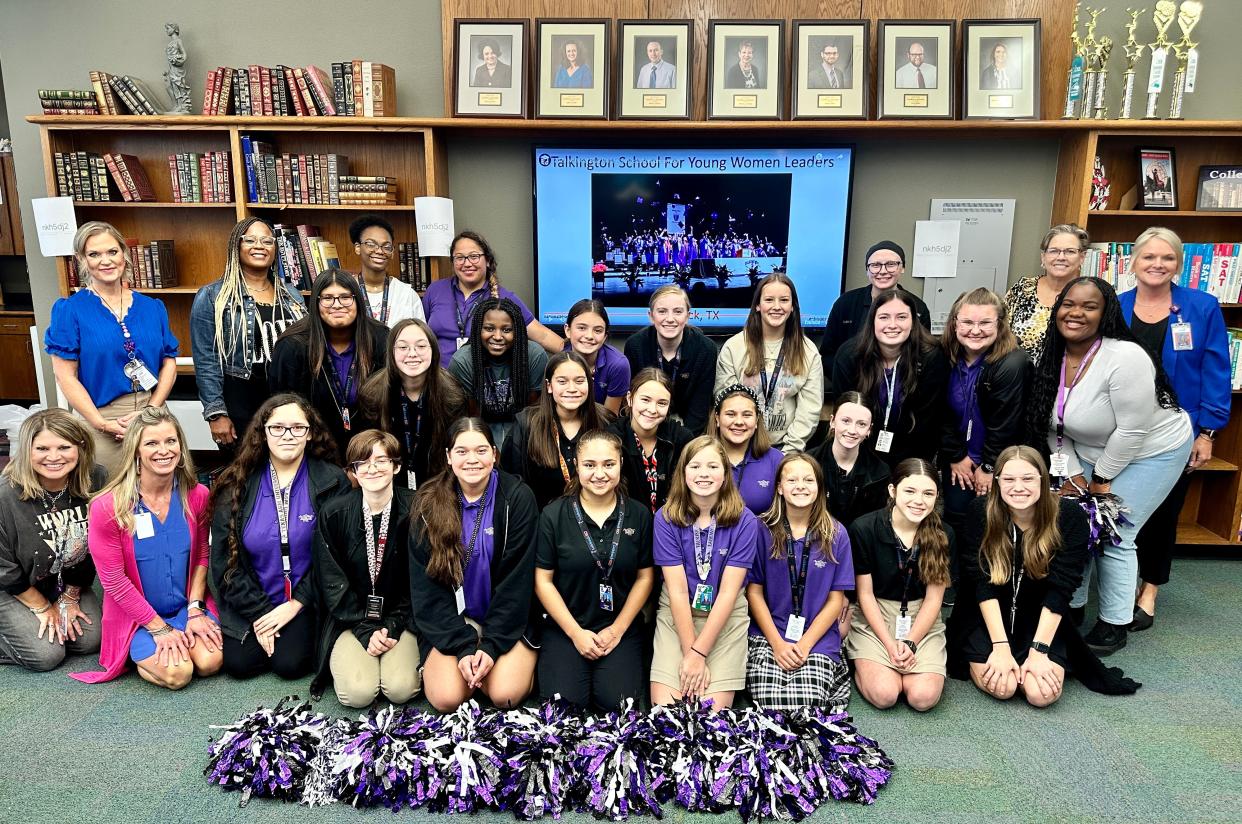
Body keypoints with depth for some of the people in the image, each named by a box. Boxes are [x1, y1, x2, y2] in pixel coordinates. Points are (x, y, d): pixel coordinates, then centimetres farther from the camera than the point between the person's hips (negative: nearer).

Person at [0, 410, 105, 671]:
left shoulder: (94, 481, -19)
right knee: (46, 655, -13)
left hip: (68, 582, 4)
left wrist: (70, 598, -1)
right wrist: (42, 608, -8)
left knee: (90, 641, -2)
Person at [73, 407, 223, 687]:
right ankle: (139, 653, 11)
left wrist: (195, 609, -7)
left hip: (189, 605, 3)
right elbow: (113, 580, -13)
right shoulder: (107, 507, -18)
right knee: (177, 673, -21)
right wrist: (159, 627, -12)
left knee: (210, 662, -19)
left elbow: (201, 554, 3)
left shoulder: (196, 495, -7)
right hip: (136, 615, -3)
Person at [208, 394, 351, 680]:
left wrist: (296, 604, -12)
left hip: (305, 601, -2)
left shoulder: (332, 482, -7)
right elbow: (224, 557, -2)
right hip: (251, 602, 2)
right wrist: (259, 612, -8)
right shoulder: (237, 485, -2)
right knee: (238, 663, -13)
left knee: (290, 664, -17)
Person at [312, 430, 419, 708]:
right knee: (357, 693, -20)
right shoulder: (333, 514, -5)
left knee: (401, 689, -21)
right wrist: (366, 630, -11)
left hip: (401, 618, 0)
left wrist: (393, 626, -10)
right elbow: (332, 581, -3)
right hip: (351, 619, 1)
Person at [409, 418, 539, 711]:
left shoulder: (517, 497, -10)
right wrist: (463, 646, -15)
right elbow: (425, 585, -6)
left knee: (505, 695, -22)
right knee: (446, 698, -19)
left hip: (507, 618, -1)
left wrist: (492, 645, -17)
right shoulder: (428, 503, -6)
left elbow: (516, 578, -10)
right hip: (449, 620, 1)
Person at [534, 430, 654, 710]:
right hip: (565, 626, 0)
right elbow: (543, 581, -4)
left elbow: (645, 577, 2)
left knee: (615, 701, -18)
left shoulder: (639, 515, -1)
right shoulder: (554, 515, -5)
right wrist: (576, 633, -8)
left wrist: (617, 630, -5)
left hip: (622, 627, 1)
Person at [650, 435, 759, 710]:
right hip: (676, 614, 0)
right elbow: (677, 590, -10)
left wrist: (698, 653, -15)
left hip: (725, 617, 0)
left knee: (714, 713, -11)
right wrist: (689, 653, -14)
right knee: (664, 709, -12)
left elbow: (728, 592, -12)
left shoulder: (745, 522, -10)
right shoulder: (666, 518, -8)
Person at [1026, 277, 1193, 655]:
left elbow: (1132, 431, -26)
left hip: (1151, 452, -6)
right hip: (1090, 453, 6)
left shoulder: (1125, 359, -30)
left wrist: (1101, 480, -16)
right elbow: (1054, 425, -2)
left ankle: (1115, 624, 8)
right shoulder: (1053, 359, -9)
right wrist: (1071, 476, -7)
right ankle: (1070, 606, 19)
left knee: (1113, 535, -9)